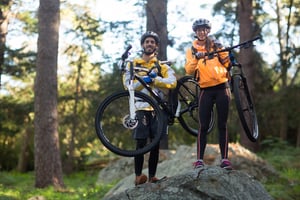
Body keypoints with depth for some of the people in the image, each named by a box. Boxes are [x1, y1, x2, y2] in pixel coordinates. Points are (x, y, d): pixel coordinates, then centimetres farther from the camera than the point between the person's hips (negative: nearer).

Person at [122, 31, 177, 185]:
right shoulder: (133, 64, 11)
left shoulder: (162, 66, 13)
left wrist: (155, 79, -17)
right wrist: (143, 80, -19)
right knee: (141, 143, -9)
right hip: (141, 107, -2)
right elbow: (128, 85, -2)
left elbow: (172, 82, -4)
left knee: (155, 144, 3)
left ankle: (152, 176, 8)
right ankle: (138, 176, -4)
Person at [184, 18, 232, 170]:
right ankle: (199, 159, -3)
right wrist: (196, 58, -21)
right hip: (206, 90, -1)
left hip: (222, 87, 1)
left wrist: (221, 49, -9)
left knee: (222, 125, 1)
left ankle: (224, 158, 4)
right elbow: (189, 71, -5)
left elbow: (227, 63, 5)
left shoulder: (216, 44, 10)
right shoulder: (191, 50, 8)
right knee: (203, 126, -5)